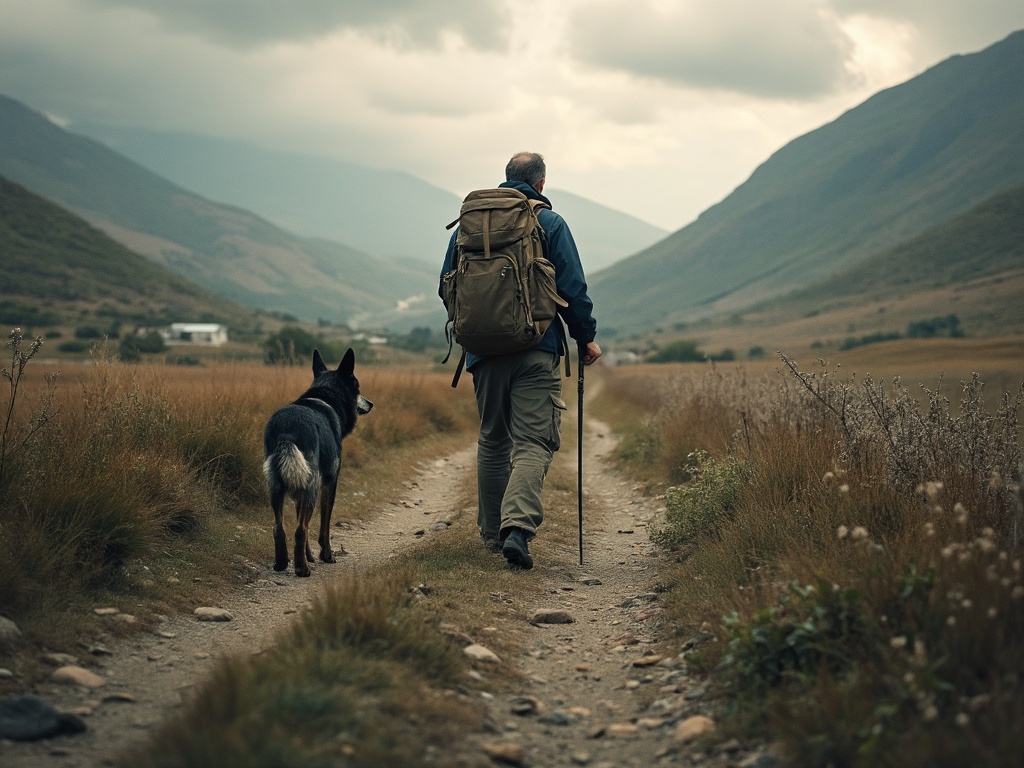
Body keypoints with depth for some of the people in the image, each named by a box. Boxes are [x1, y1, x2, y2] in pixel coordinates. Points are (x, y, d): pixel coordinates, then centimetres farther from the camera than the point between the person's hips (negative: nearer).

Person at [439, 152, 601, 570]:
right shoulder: (550, 223, -1)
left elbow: (447, 288, 14)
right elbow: (573, 288, -5)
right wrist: (586, 337, 8)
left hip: (485, 350, 4)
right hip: (537, 351, -4)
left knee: (492, 441, 16)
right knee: (533, 443, -5)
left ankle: (492, 532, 23)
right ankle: (518, 525, -24)